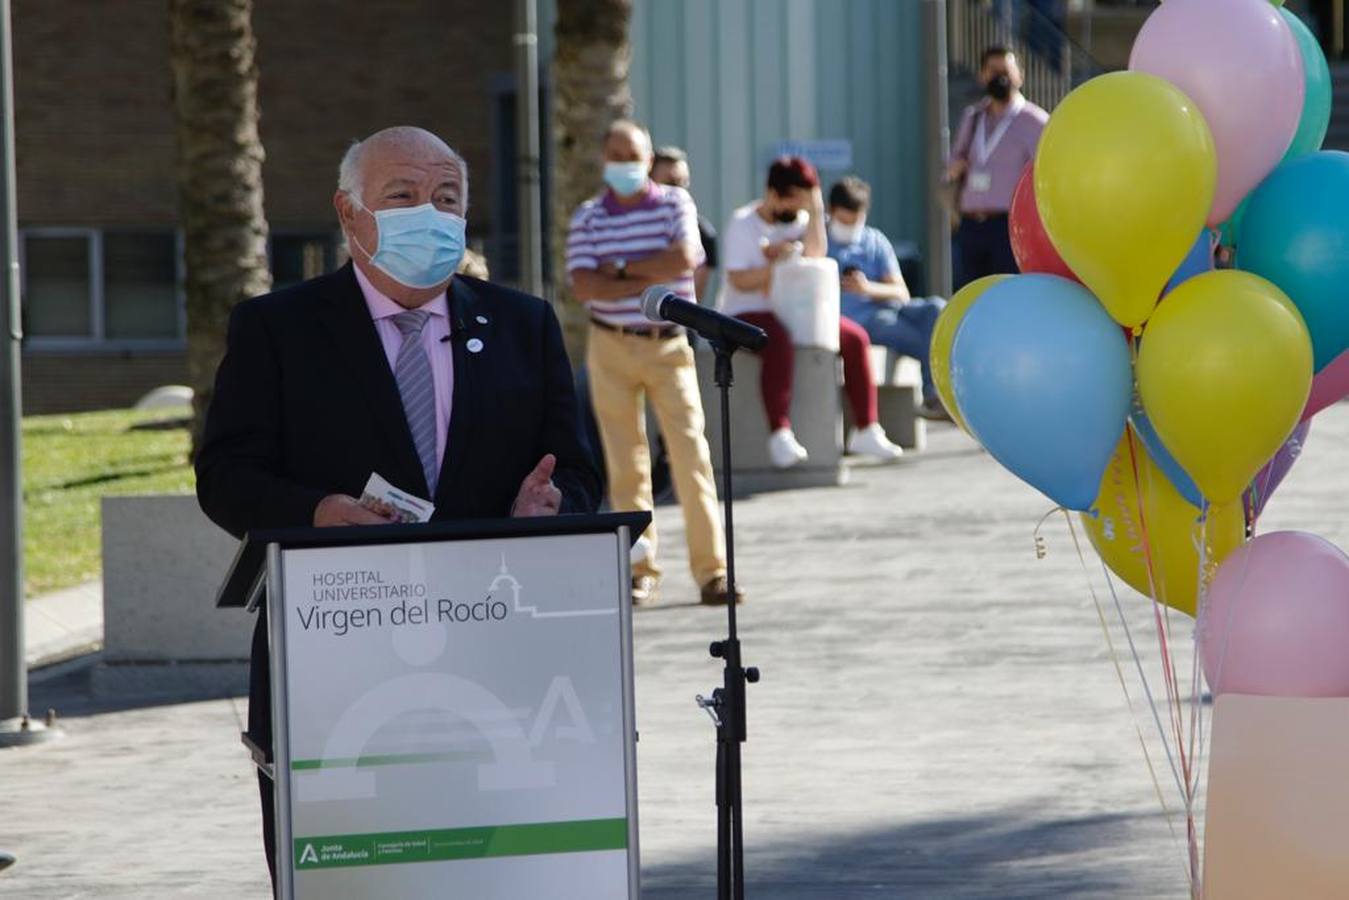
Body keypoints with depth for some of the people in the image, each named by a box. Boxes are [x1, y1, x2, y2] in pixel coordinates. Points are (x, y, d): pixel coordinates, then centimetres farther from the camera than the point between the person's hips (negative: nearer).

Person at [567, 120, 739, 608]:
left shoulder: (675, 203, 2)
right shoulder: (587, 218, 3)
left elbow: (684, 258, -15)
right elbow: (583, 287, -10)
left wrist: (621, 268, -11)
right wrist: (650, 280, -15)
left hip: (670, 345, -1)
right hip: (612, 348, 1)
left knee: (691, 453, -8)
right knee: (625, 460, 3)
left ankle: (711, 570, -7)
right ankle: (641, 570, 10)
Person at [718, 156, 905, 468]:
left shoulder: (799, 219, 12)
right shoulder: (743, 223, -5)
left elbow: (815, 254, -7)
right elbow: (738, 281, -14)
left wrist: (815, 210, -10)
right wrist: (774, 266, -26)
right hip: (746, 314, -7)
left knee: (855, 337, -9)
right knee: (779, 341, -39)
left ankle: (865, 430, -4)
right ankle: (780, 435, -45)